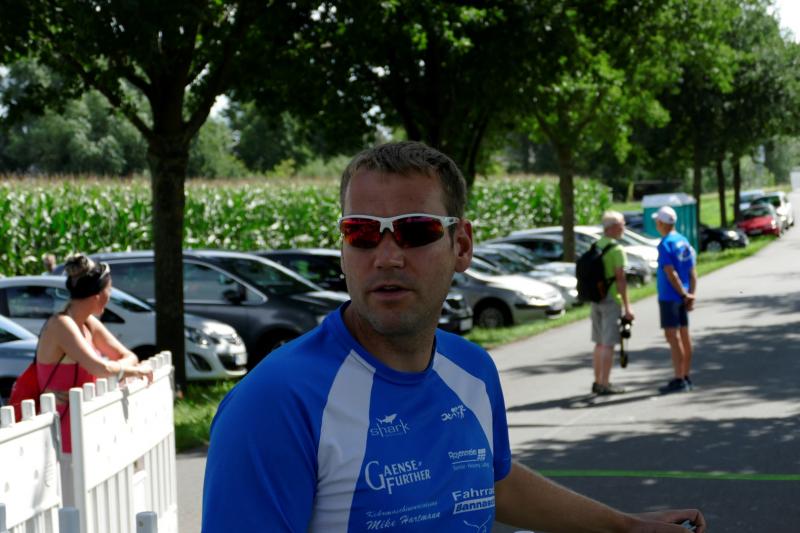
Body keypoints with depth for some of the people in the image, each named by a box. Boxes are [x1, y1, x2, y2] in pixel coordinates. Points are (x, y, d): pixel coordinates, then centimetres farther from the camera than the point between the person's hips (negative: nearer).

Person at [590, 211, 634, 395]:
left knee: (599, 343, 15)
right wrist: (627, 306, -16)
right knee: (608, 344, -5)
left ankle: (598, 382, 20)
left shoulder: (595, 247, 10)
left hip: (596, 299, 8)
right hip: (612, 299, -8)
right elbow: (620, 279, -18)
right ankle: (604, 384, -5)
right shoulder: (616, 250, -14)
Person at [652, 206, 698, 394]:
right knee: (684, 336, 13)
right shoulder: (684, 242, 11)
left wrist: (684, 294, -14)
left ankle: (678, 380, -10)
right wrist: (690, 295, 9)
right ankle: (686, 377, 20)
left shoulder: (666, 244, -15)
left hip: (669, 297, -9)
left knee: (673, 337, -8)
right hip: (682, 297, 9)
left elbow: (671, 274, -20)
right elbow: (692, 272, 11)